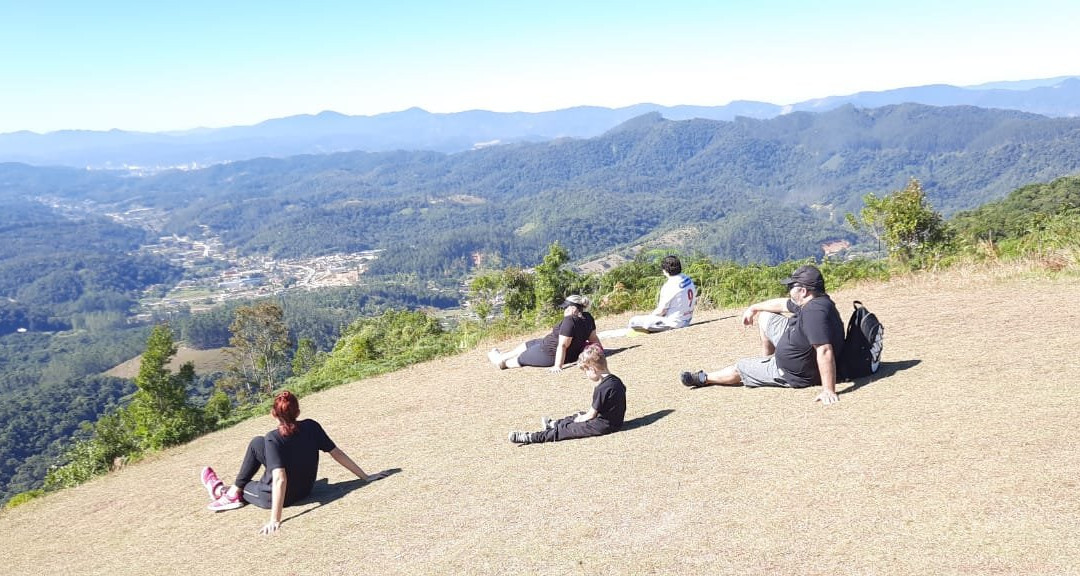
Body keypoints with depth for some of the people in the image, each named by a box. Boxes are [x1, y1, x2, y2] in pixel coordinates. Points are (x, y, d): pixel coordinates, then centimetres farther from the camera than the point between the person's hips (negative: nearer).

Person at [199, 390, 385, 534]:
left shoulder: (274, 438, -25)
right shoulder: (311, 427, -12)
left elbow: (280, 479, -32)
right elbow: (337, 453, -10)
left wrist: (275, 520, -31)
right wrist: (365, 477, -3)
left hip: (274, 497, -5)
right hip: (305, 490, 5)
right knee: (258, 443, 16)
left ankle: (232, 493, 28)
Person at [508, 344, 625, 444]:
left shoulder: (601, 388, -24)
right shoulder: (616, 380, 5)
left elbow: (592, 415, -17)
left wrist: (580, 419, 2)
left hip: (603, 425, -9)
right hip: (616, 420, 9)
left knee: (566, 429, -6)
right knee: (581, 415, 28)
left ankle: (530, 438, -5)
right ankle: (554, 423, 46)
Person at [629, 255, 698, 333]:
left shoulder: (668, 286, -22)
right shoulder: (689, 280, 2)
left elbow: (661, 311, -16)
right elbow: (694, 301, 13)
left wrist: (650, 315, 5)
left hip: (673, 323, -9)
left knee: (633, 321, -9)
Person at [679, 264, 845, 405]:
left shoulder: (814, 312, -37)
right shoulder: (810, 302, -5)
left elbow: (824, 350, -44)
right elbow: (782, 304, 13)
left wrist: (828, 391, -47)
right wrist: (753, 308, 25)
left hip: (794, 374, -9)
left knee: (739, 368, 9)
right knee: (764, 316, 20)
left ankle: (703, 378, 37)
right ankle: (767, 361, 40)